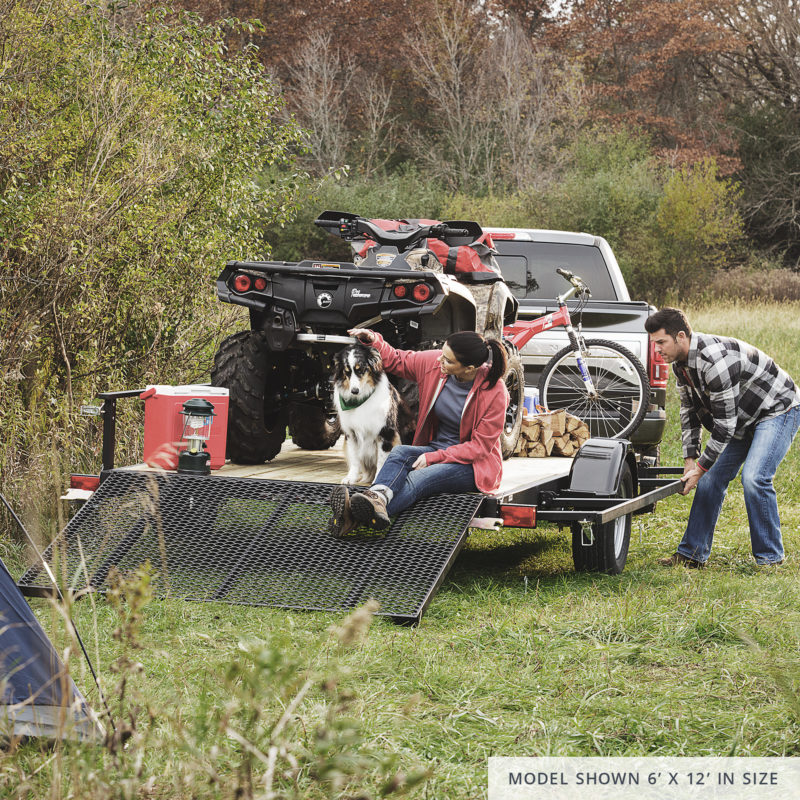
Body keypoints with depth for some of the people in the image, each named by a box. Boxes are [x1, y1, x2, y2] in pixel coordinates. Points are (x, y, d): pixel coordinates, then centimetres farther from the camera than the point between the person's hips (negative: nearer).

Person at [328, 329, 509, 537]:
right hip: (436, 449, 6)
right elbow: (397, 361, 14)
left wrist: (433, 458, -23)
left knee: (419, 477, -33)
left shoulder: (495, 392, -19)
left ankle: (359, 518, -59)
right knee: (400, 452, -27)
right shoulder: (434, 363, -5)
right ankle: (378, 498, -61)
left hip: (474, 465, -6)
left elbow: (480, 446, -16)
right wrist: (373, 340, -4)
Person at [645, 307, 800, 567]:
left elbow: (725, 423, -30)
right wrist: (690, 460, 1)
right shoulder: (681, 362, -5)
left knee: (754, 478, -23)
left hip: (779, 410, -9)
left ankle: (770, 558, -11)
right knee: (712, 478, 3)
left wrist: (700, 467, -24)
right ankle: (692, 553, 10)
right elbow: (689, 410, 7)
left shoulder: (715, 360, -35)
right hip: (744, 417, 9)